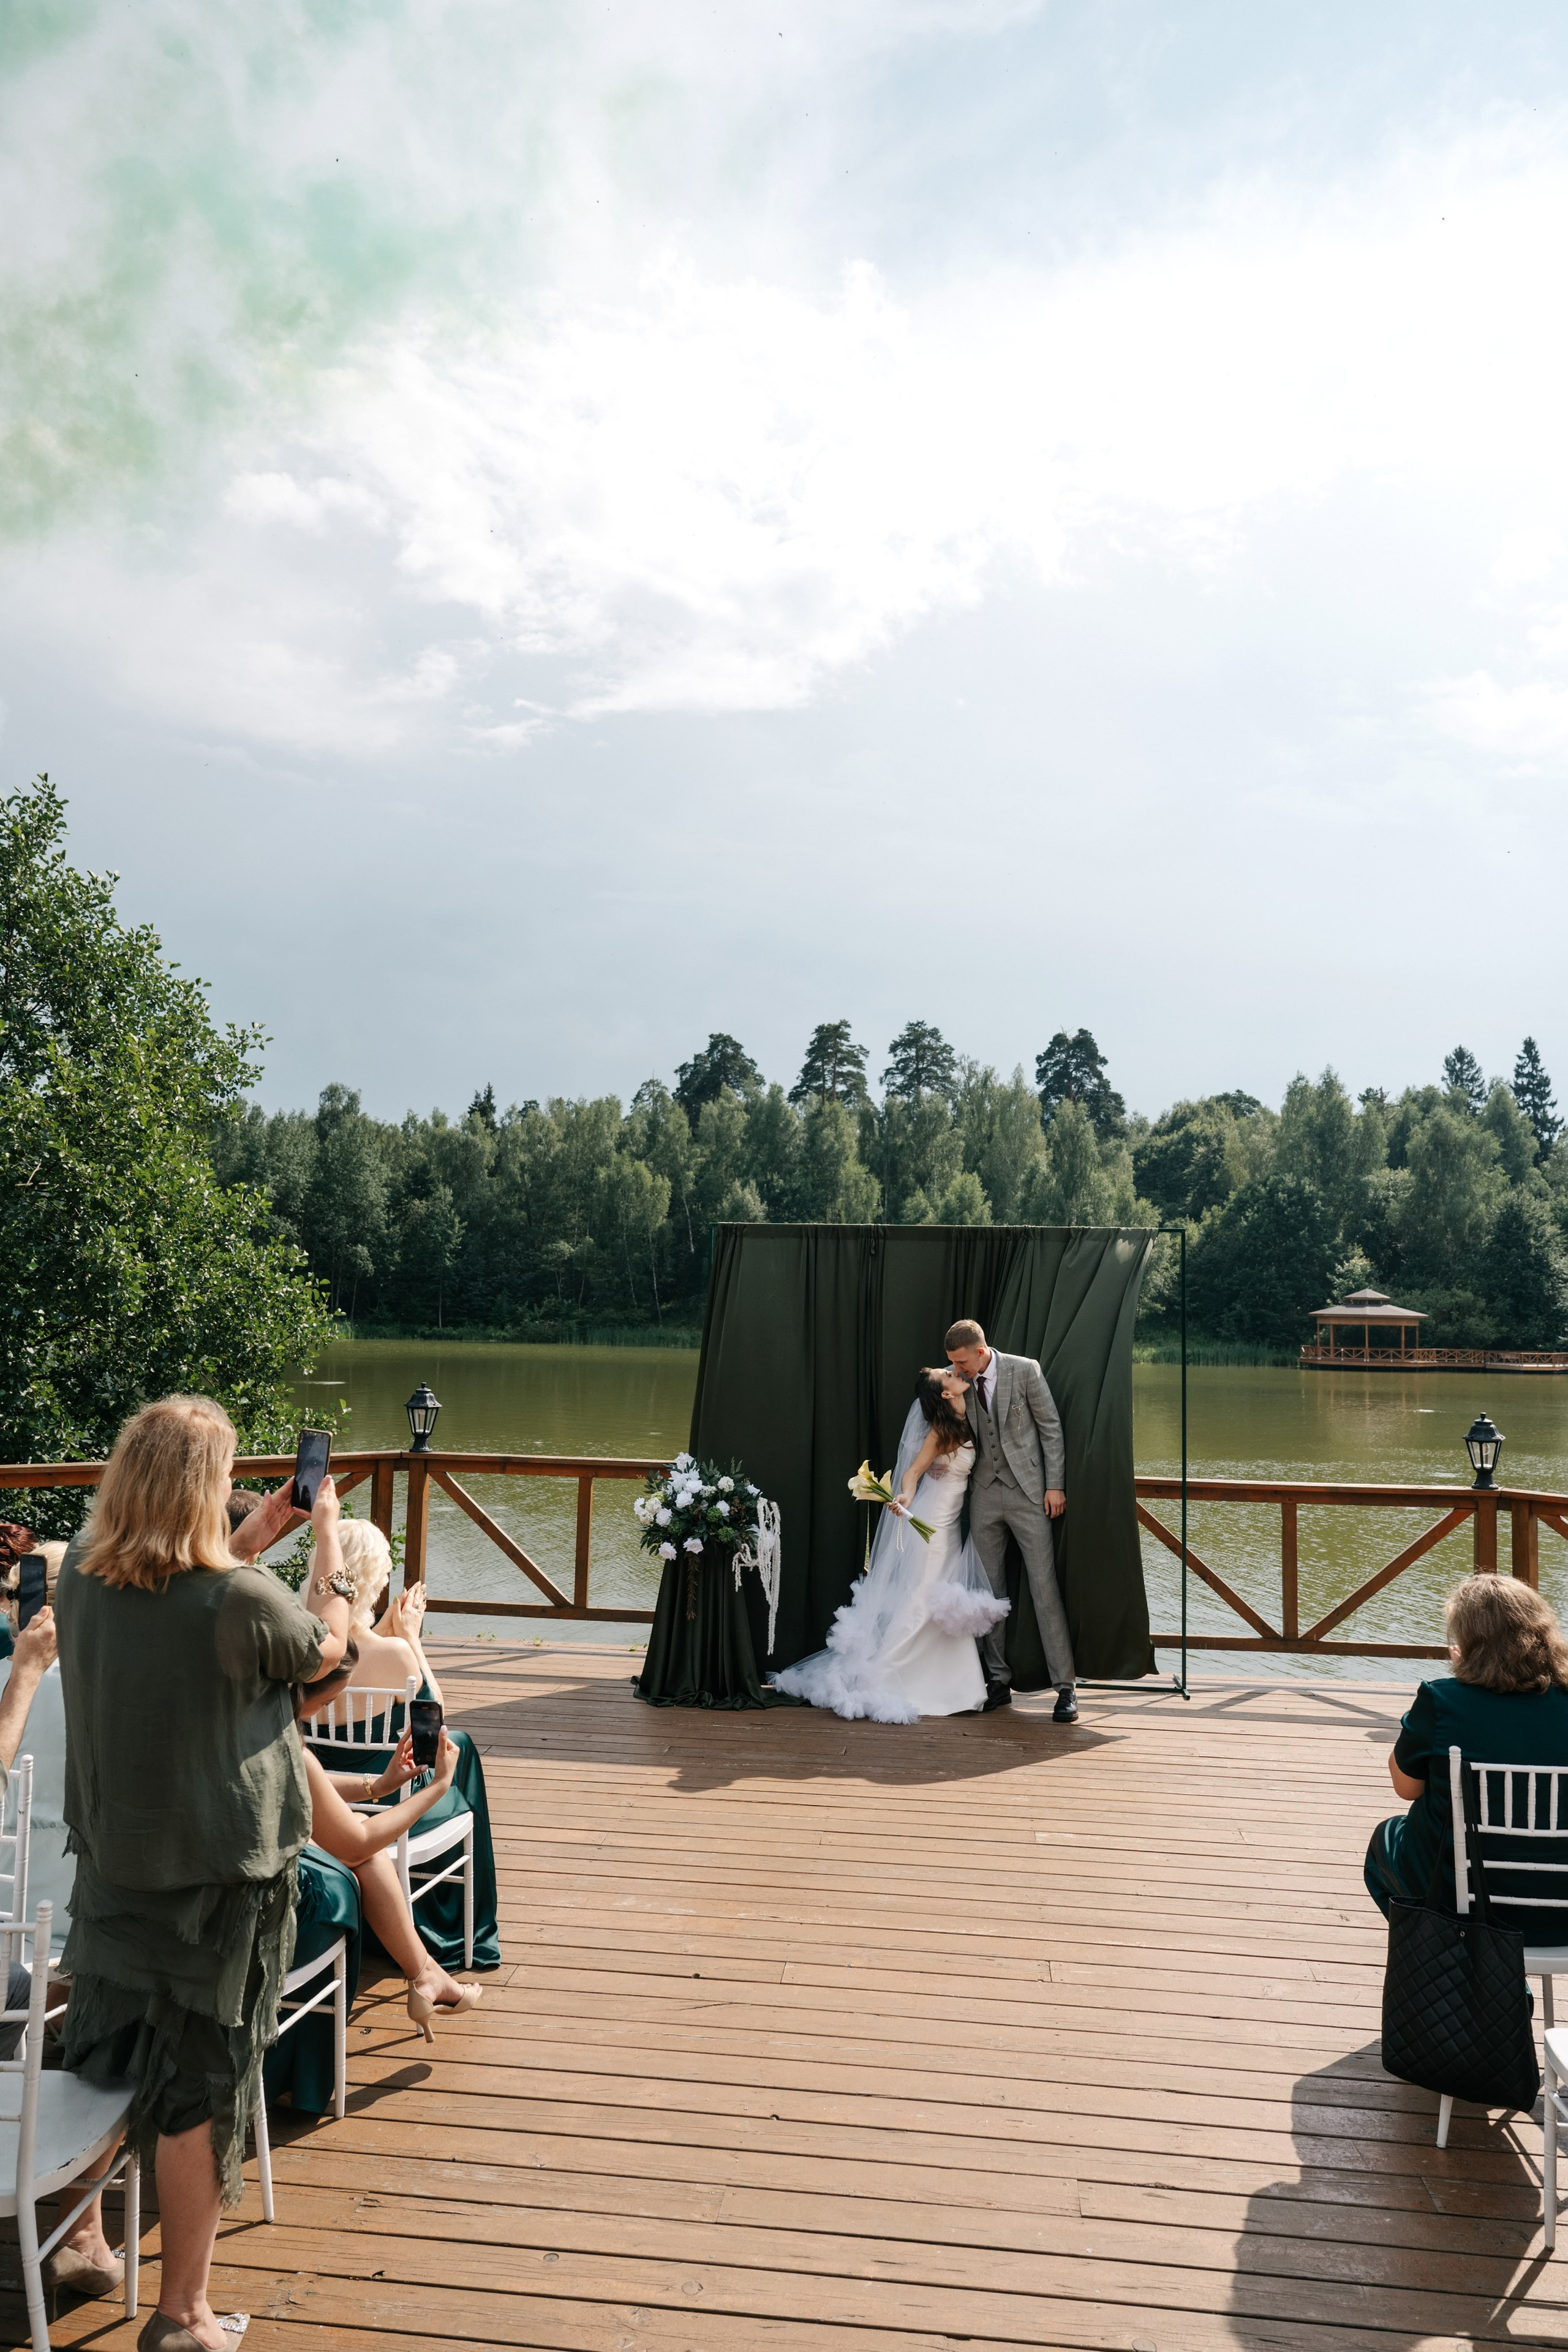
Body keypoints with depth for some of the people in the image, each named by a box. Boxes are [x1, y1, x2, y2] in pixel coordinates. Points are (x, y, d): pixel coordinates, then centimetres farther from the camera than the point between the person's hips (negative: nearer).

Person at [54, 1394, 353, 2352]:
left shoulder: (81, 1572, -10)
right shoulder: (240, 1600, -28)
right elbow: (327, 1648, -7)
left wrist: (259, 1535, 8)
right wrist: (329, 1538, 3)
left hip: (113, 1865, 6)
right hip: (217, 1877, -6)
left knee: (111, 2065, 27)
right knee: (202, 2091, 10)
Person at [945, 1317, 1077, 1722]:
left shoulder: (1025, 1370, -9)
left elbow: (1051, 1427, -3)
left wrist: (1055, 1485, -6)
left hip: (1028, 1491, -4)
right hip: (984, 1494, 4)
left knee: (1044, 1587, -4)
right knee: (989, 1590, 7)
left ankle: (1065, 1687, 1)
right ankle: (999, 1681, 17)